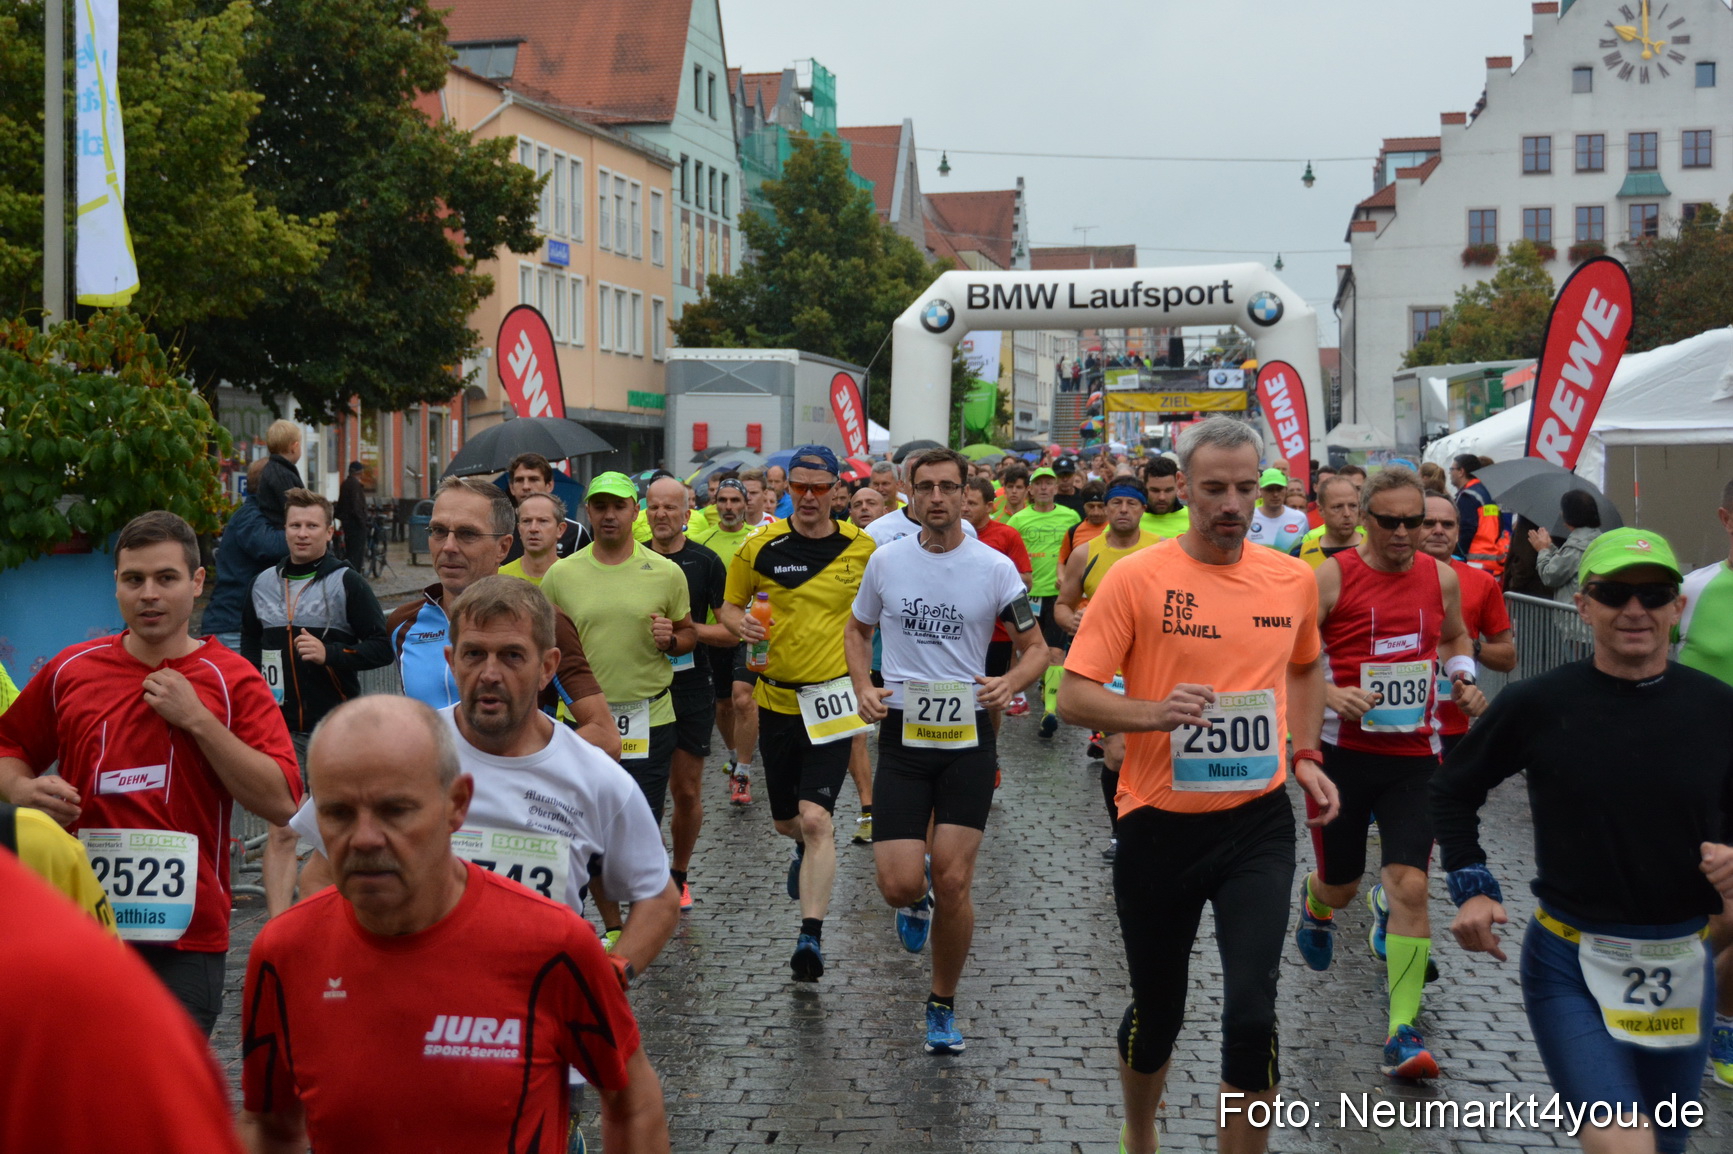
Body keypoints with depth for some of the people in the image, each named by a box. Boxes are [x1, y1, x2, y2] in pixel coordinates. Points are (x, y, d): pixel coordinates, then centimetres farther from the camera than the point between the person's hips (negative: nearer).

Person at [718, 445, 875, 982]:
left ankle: (812, 936, -12)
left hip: (832, 699, -2)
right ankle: (808, 849, 53)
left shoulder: (864, 548, -2)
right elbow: (728, 605, 9)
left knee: (815, 817, -16)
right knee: (785, 820, 16)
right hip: (776, 698, 2)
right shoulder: (760, 548, -2)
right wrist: (741, 624, -14)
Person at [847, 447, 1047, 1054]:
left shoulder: (995, 567, -3)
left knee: (953, 883, -3)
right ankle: (920, 896, 33)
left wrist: (1009, 683, -18)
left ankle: (944, 1005, 19)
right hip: (902, 734, 1)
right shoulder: (886, 561, 3)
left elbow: (1036, 648, 4)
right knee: (899, 885, -7)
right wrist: (863, 688, -1)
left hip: (969, 736, -1)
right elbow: (858, 630, 18)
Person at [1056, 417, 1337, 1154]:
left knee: (1252, 1013, -11)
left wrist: (1305, 754, 11)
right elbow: (1074, 696, -10)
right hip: (1159, 823, -2)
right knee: (1157, 1011, 14)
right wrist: (1155, 713, -26)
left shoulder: (1294, 579, 2)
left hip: (1257, 823, 2)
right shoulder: (1136, 577, -10)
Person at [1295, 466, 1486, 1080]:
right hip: (1342, 749, -2)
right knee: (1340, 885, 12)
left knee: (1411, 885, -10)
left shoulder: (1441, 578, 3)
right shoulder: (1330, 577, -10)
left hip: (1414, 754, 2)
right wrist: (1330, 694, -24)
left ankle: (1403, 1035, -4)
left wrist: (1463, 679, 4)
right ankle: (1314, 907, 52)